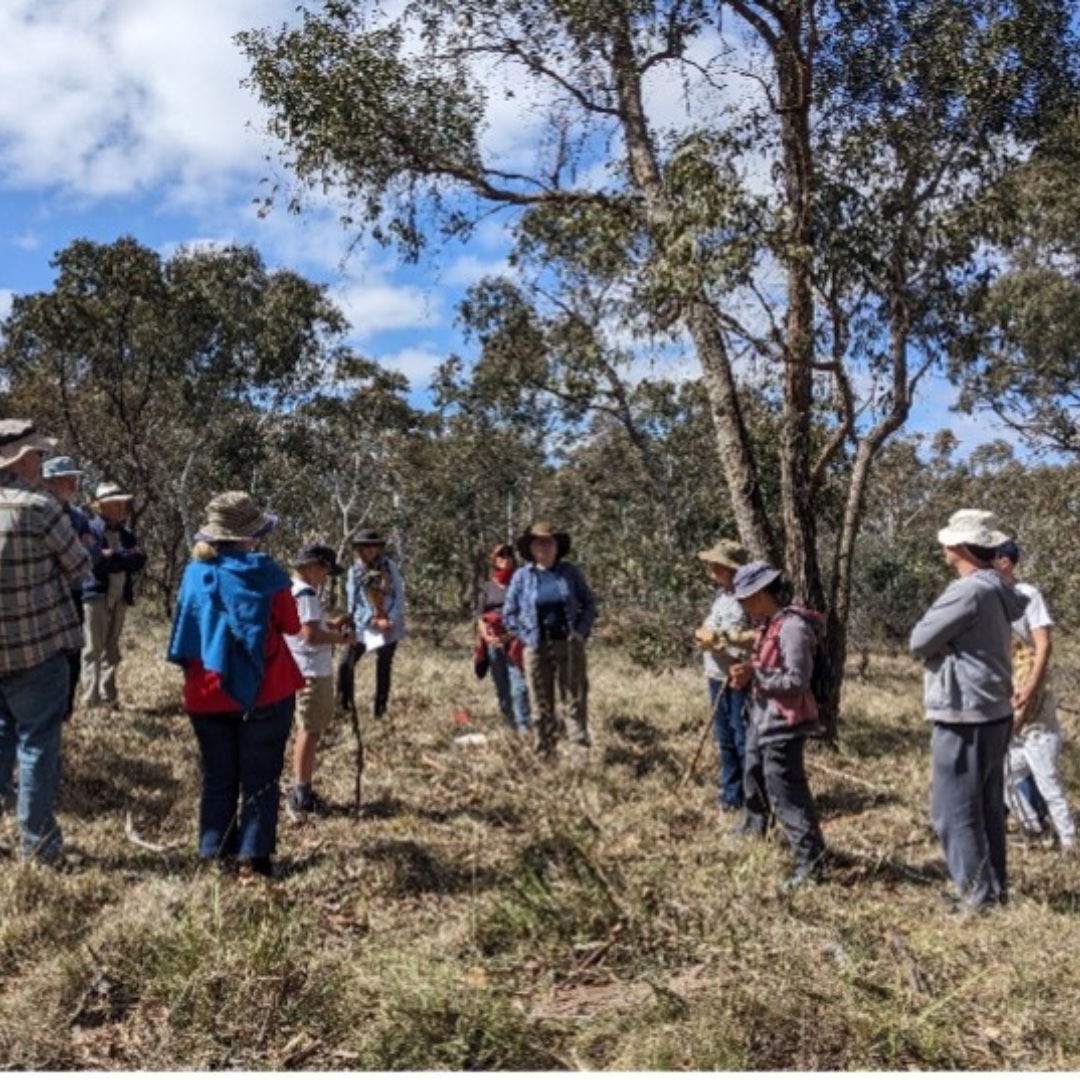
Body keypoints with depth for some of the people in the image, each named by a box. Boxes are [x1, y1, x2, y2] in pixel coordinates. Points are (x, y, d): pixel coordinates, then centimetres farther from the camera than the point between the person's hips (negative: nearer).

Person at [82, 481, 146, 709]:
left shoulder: (126, 534, 16)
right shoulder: (91, 530, -3)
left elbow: (140, 561, 1)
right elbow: (98, 560, -17)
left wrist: (114, 556, -11)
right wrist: (126, 556, -11)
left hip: (121, 597, 6)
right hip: (96, 595, -6)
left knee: (111, 650, 10)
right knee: (94, 649, -4)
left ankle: (108, 698, 15)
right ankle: (92, 700, -2)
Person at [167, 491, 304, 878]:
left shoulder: (195, 573, 2)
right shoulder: (265, 572, -9)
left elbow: (184, 631, 11)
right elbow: (292, 625, 2)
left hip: (207, 695, 3)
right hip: (264, 693, -3)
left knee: (217, 779, 14)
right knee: (260, 779, 6)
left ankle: (214, 855, 15)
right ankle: (253, 856, 4)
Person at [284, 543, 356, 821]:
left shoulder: (292, 590, 13)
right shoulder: (306, 594, -18)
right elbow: (311, 635, -25)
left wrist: (331, 625, 14)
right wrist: (341, 638, -13)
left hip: (305, 670, 10)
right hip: (312, 672, -10)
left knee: (308, 730, 18)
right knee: (310, 731, -3)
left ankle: (301, 792, 27)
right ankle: (302, 796, 3)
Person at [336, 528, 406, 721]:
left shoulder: (389, 566, -2)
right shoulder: (354, 571, -3)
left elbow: (400, 595, -3)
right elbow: (352, 602, -6)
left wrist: (391, 620, -15)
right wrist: (373, 621, -16)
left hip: (390, 626, 0)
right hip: (364, 626, 0)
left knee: (384, 667, 6)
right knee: (346, 664, -9)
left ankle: (380, 709, 17)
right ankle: (343, 705, 8)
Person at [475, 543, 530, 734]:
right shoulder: (487, 586, 13)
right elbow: (480, 614, 10)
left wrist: (513, 633, -11)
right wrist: (486, 635, -7)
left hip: (514, 639, -3)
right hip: (493, 640, 3)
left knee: (518, 684, -14)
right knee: (501, 687, 5)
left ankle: (523, 727, -15)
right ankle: (510, 726, 13)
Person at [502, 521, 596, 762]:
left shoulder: (570, 572, 3)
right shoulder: (522, 577, 2)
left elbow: (589, 604, 10)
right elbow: (509, 614, 7)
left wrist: (582, 632, -2)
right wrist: (526, 637, -3)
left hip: (569, 646, 0)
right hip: (537, 649, 0)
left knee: (575, 701, 0)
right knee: (541, 706, 6)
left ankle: (581, 756, 2)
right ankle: (545, 757, 14)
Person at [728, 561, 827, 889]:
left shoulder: (792, 627, -20)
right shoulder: (768, 625, 10)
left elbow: (796, 680, -23)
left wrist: (755, 674, -22)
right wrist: (746, 672, -2)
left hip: (782, 725, -10)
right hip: (760, 719, 11)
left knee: (786, 795, -9)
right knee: (754, 780, 28)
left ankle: (811, 861, -3)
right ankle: (753, 829, 50)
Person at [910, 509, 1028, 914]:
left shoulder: (969, 591, -21)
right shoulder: (998, 591, 9)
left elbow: (919, 641, -17)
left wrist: (937, 646, 3)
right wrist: (945, 645, 3)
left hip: (964, 717, -9)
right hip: (992, 712, 10)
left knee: (955, 809, -1)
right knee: (987, 806, 16)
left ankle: (978, 891, 4)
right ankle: (995, 884, 24)